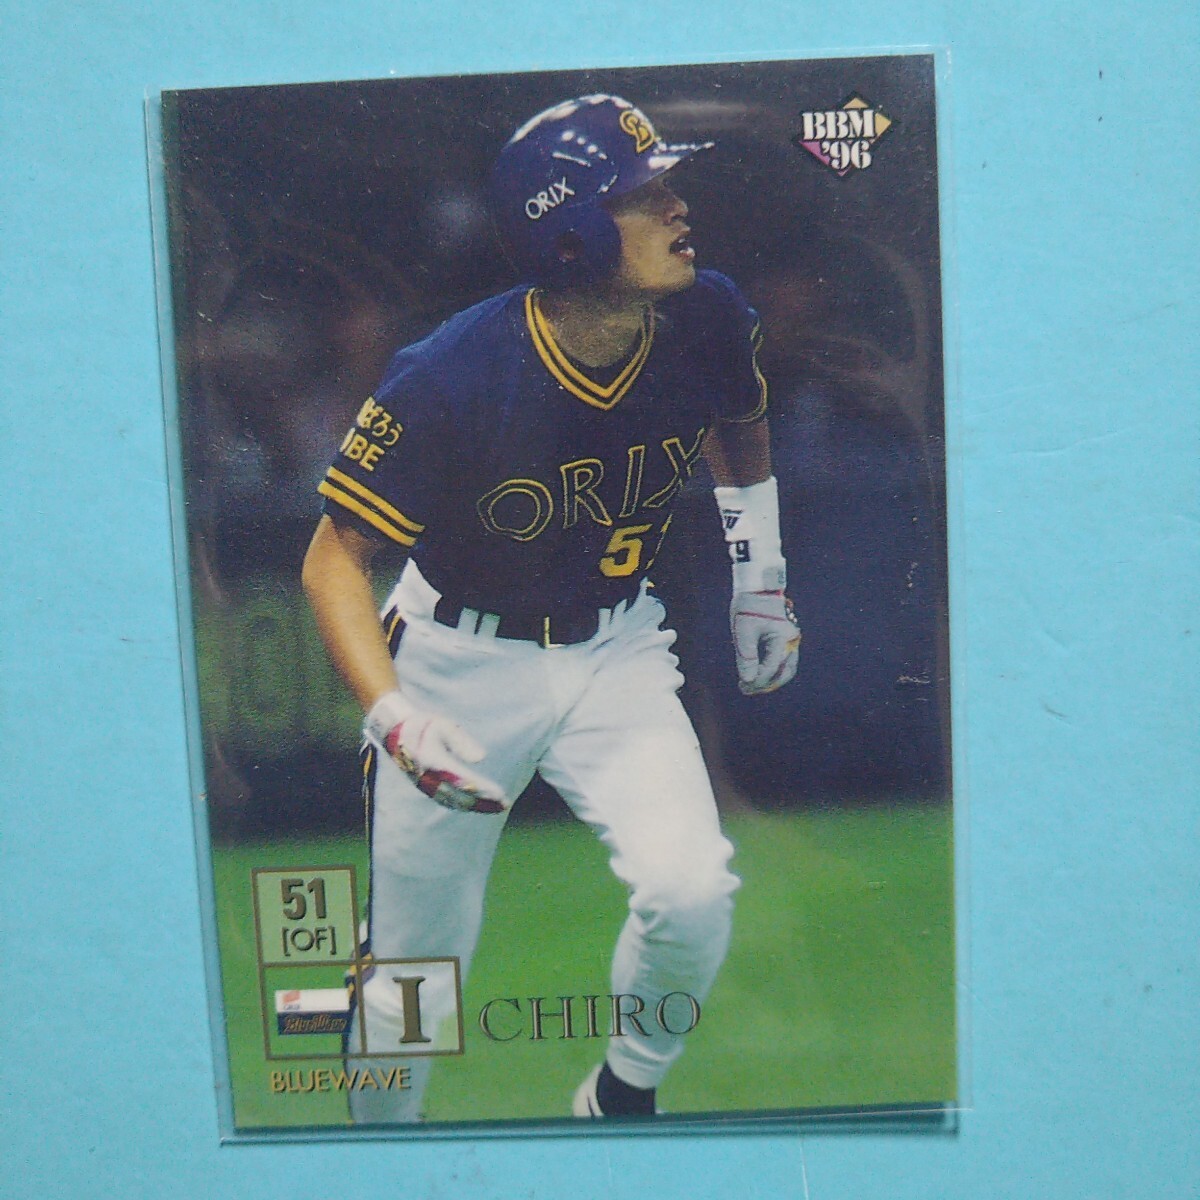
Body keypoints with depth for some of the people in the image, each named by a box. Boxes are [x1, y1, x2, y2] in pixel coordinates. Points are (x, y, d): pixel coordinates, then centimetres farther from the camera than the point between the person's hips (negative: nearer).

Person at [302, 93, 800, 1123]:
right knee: (418, 972, 6)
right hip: (461, 663, -3)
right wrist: (392, 717, -32)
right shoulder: (449, 379, -26)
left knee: (692, 895, -17)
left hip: (618, 652, 3)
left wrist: (759, 578, 12)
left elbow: (742, 431, 12)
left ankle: (624, 1097, 15)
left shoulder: (709, 323, -13)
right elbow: (334, 560, -18)